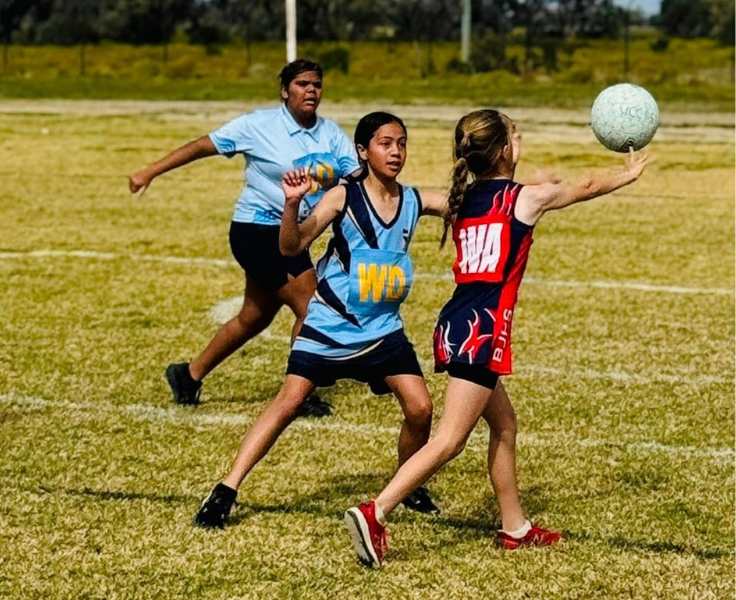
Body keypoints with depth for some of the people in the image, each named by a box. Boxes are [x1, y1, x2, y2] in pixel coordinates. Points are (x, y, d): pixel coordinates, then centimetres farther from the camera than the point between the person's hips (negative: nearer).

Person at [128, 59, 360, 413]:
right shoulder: (259, 126, -12)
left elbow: (358, 175, -9)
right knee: (310, 307, -13)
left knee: (254, 318, 17)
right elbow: (202, 146, -8)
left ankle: (189, 375, 34)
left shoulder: (331, 134, 1)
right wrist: (150, 172, -9)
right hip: (259, 233, -7)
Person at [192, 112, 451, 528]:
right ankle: (227, 490, -4)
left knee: (420, 409, -6)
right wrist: (292, 204, -36)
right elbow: (292, 247, -19)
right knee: (288, 404, -8)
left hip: (383, 329, 3)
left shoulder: (415, 202, -3)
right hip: (328, 326, -3)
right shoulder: (344, 198, -12)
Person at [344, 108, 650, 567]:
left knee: (504, 424, 21)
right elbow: (586, 188, 16)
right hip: (483, 330, -8)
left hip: (455, 325, 8)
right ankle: (375, 514, -23)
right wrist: (628, 176, 35)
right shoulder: (528, 197, -3)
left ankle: (515, 528, 28)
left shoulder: (464, 201, 11)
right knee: (449, 441, -11)